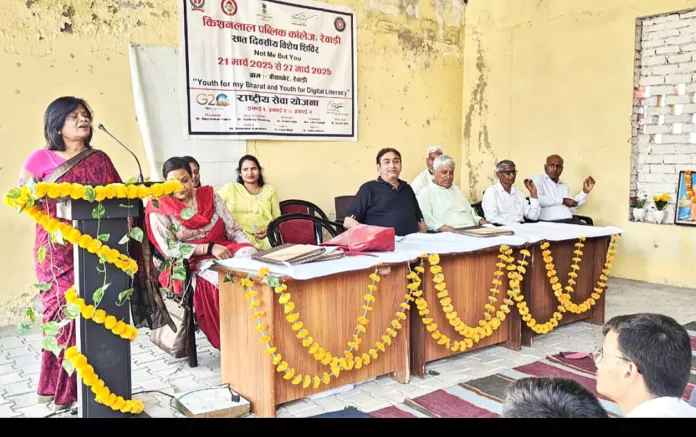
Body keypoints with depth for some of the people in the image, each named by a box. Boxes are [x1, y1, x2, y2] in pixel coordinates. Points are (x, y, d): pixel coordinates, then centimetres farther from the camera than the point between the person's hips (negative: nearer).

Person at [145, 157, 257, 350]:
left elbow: (233, 229, 6)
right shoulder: (159, 209, -3)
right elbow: (170, 249, -10)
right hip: (193, 262, -4)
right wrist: (210, 248, -20)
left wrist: (250, 249, -13)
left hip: (228, 250, 4)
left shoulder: (209, 195, 8)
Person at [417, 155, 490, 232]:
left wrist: (481, 220, 9)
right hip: (449, 234, -7)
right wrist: (441, 226, -28)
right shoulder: (426, 193, 3)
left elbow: (470, 211, 30)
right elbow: (425, 217, -11)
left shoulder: (456, 189, 28)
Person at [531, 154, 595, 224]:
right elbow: (537, 200, -15)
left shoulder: (565, 186, 24)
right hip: (549, 222, -6)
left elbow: (571, 208, 14)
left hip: (569, 221, 7)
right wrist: (562, 201, -6)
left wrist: (585, 191, 8)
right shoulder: (538, 179, 5)